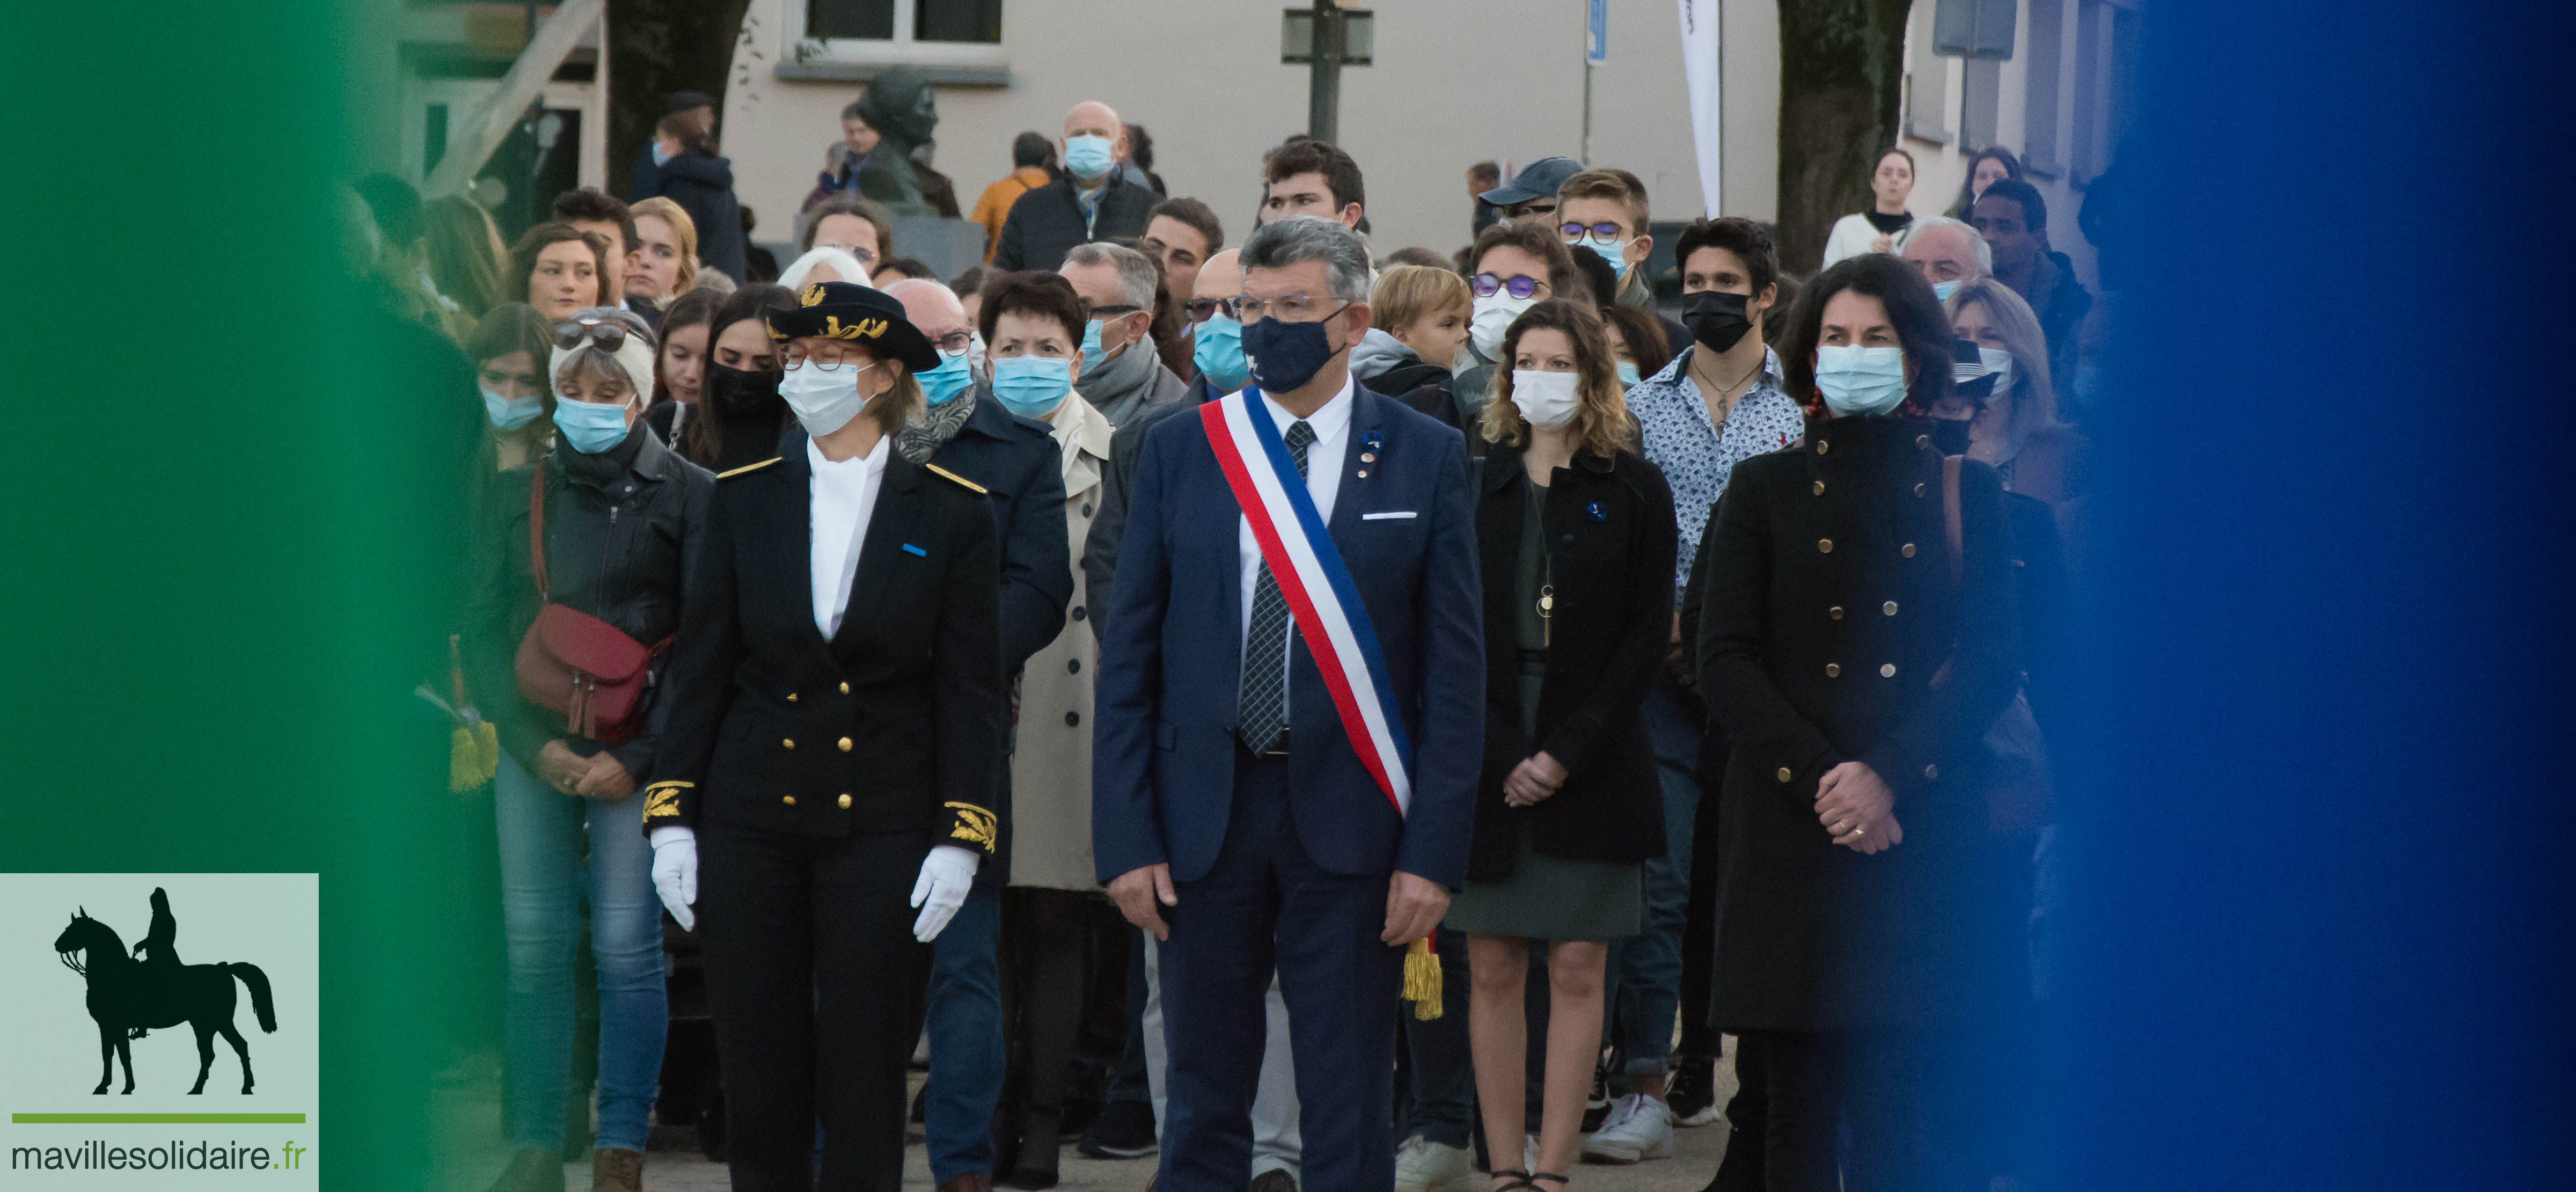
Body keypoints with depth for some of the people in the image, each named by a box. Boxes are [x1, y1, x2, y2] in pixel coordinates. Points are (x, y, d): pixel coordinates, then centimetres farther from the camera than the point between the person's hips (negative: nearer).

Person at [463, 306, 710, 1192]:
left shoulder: (686, 495, 2)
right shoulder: (515, 495, 12)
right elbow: (482, 629, 9)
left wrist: (638, 756, -10)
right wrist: (535, 744, -4)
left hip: (638, 757, -3)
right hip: (533, 750, 3)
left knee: (627, 946, -5)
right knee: (534, 946, 0)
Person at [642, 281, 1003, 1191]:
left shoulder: (951, 514, 1)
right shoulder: (744, 501, 6)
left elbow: (970, 688, 0)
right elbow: (700, 667, 7)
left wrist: (961, 836, -7)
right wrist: (672, 817, 1)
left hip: (884, 825, -2)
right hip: (752, 821, 2)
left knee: (863, 1081, -2)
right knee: (759, 1076, 4)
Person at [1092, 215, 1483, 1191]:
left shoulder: (1426, 458, 1)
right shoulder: (1179, 450, 6)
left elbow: (1455, 671, -1)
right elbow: (1128, 660, 5)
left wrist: (1434, 851, -8)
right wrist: (1126, 838, -3)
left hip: (1350, 818, -2)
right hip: (1207, 814, 2)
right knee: (1203, 1105, 8)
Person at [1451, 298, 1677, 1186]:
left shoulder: (1634, 492, 3)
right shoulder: (1473, 487, 7)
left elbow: (1648, 638, -1)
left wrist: (1567, 753, -9)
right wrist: (1499, 755, -8)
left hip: (1592, 765, -1)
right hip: (1486, 763, 1)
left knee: (1577, 970, -2)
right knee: (1493, 970, 0)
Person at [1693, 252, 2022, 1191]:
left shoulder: (1961, 493, 10)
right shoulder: (1764, 491, 11)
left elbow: (1990, 659, 2)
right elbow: (1726, 662, 3)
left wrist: (1889, 777, -11)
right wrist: (1820, 779, -10)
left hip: (1922, 831, 0)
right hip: (1790, 835, 1)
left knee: (1900, 1111, -6)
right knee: (1801, 1106, 0)